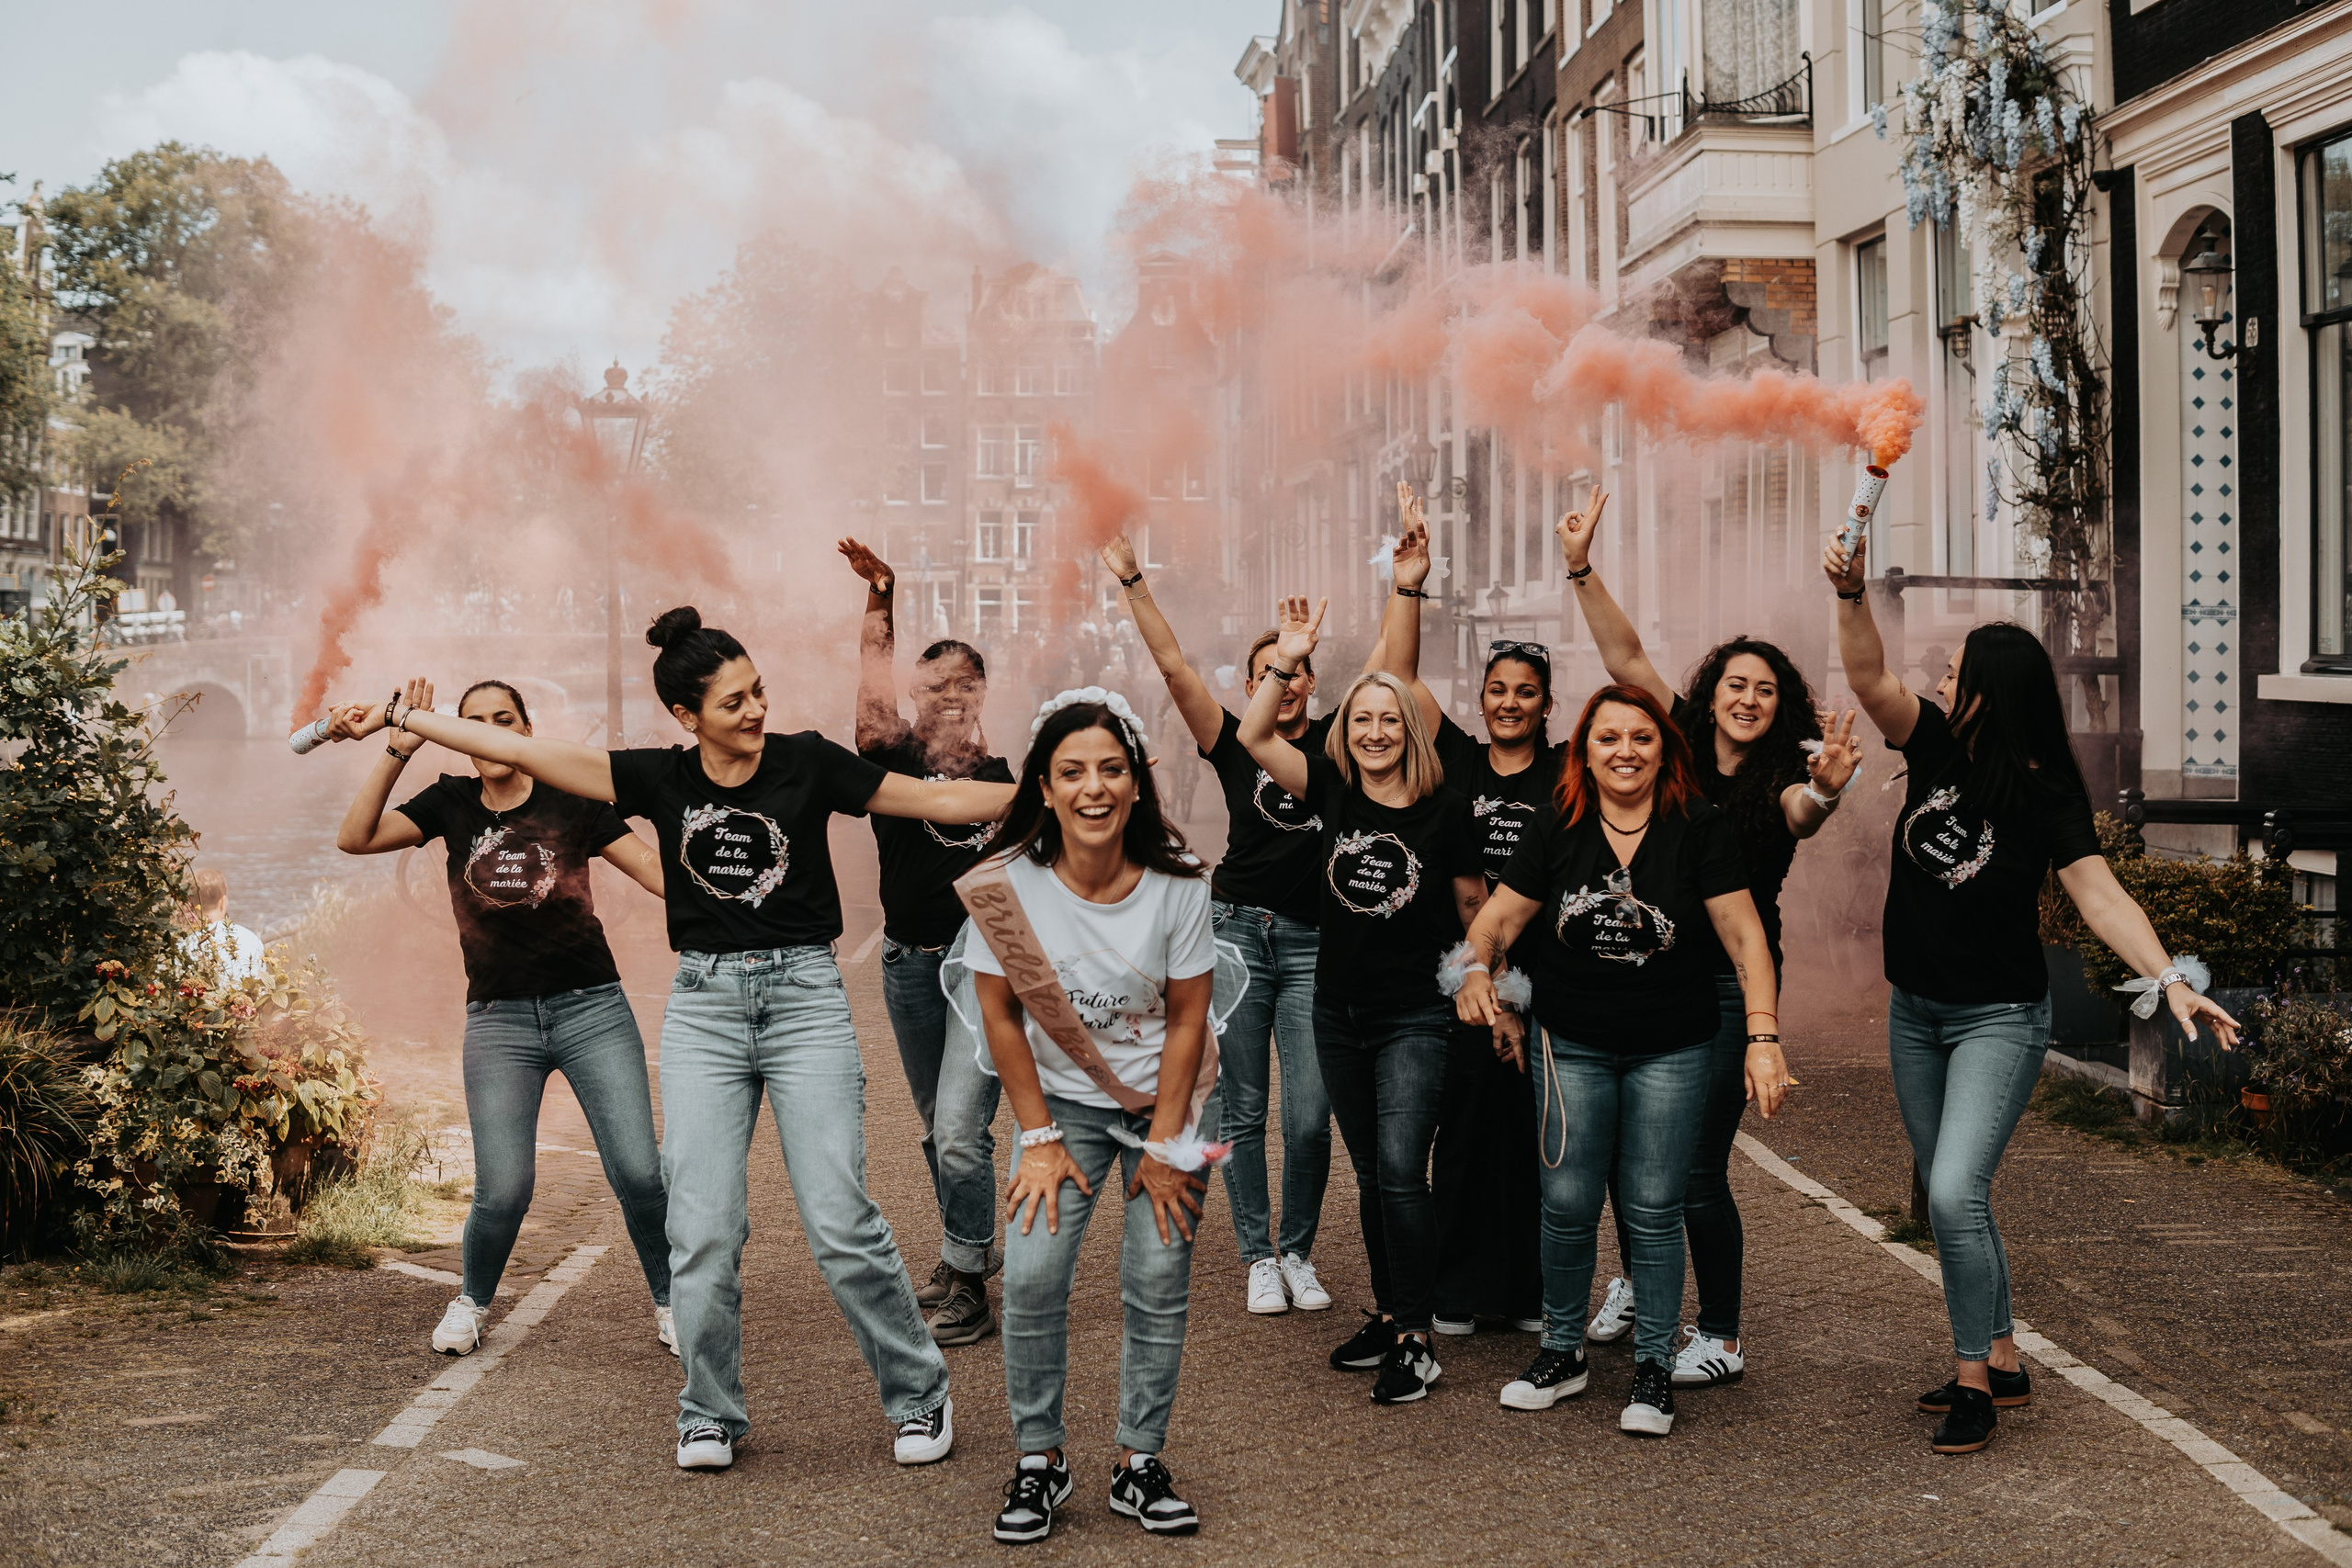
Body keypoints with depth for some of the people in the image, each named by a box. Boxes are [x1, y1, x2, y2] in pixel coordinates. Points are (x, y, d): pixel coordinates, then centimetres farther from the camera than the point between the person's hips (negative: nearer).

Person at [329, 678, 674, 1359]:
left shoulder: (570, 801, 0)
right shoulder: (453, 803, 6)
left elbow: (654, 868, -6)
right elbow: (355, 838, -4)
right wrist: (398, 750, -13)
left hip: (591, 1007, -1)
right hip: (499, 1020, 1)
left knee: (639, 1172, -8)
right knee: (503, 1190, -6)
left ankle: (670, 1303, 15)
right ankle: (471, 1301, 24)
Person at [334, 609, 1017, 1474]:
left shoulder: (808, 763, -2)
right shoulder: (662, 778, 2)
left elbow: (938, 799, 1)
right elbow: (526, 751, 2)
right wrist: (403, 717, 0)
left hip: (804, 994, -2)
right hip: (704, 1004, 2)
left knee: (841, 1221, -6)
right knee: (702, 1229, -1)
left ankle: (920, 1395, 12)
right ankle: (709, 1416, 17)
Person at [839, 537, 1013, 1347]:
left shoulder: (1006, 780, 1)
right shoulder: (895, 759, 0)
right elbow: (873, 681, -16)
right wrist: (880, 596, -27)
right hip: (910, 964, 3)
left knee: (958, 1130, -11)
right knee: (939, 1128, 16)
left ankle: (967, 1285, 1)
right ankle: (971, 1247, 36)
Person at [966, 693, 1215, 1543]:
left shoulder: (1177, 883, -15)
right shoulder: (1008, 880, -16)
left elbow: (1187, 1019, -8)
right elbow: (1000, 1011, -8)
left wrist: (1164, 1144, -9)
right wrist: (1039, 1138, -8)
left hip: (1162, 1101, 0)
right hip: (1062, 1099, 0)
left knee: (1159, 1281, -6)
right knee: (1031, 1274, -13)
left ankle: (1139, 1465, 10)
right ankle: (1039, 1460, 5)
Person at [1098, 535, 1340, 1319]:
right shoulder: (1235, 743, 5)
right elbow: (1173, 665, -1)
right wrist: (1132, 580, -6)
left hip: (1315, 943, 0)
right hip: (1238, 932, 0)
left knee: (1310, 1116, -5)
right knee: (1242, 1111, 3)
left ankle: (1298, 1252, 15)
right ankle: (1259, 1258, 16)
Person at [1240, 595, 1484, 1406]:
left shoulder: (1444, 810, -8)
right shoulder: (1333, 790, -1)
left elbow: (1471, 900, 4)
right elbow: (1254, 734, -8)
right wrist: (1288, 659, -18)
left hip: (1414, 1017, -4)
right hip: (1338, 1012, 4)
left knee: (1400, 1168, -12)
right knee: (1370, 1172, 14)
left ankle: (1414, 1338, -3)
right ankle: (1388, 1314, 27)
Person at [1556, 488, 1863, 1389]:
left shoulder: (1782, 783, -8)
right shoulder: (1682, 749, 3)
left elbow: (1804, 810, -32)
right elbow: (1625, 657, 2)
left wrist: (1828, 790, -55)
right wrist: (1581, 569, -6)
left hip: (1730, 983, -4)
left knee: (1698, 1167, -5)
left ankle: (1720, 1340, 9)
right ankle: (1635, 1281, 38)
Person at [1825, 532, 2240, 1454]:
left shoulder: (2044, 797, -16)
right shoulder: (1936, 752, -3)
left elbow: (2099, 895, -24)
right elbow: (1869, 677, -11)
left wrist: (2168, 980, -37)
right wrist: (1851, 592, -28)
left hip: (1999, 1019, -6)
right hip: (1915, 1013, 6)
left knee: (1954, 1193, -18)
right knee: (1950, 1199, 12)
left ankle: (1973, 1383, -4)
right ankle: (2001, 1364, 25)